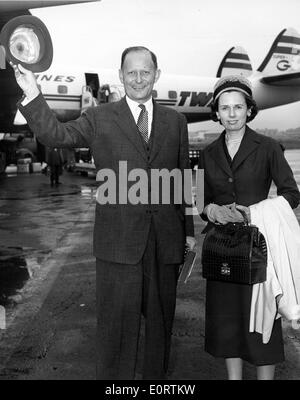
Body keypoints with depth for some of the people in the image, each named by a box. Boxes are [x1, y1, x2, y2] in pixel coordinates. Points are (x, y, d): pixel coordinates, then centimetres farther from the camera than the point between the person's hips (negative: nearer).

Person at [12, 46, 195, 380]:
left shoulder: (175, 121, 9)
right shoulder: (99, 118, 3)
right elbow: (56, 135, -8)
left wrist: (189, 229, 11)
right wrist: (32, 95, -22)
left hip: (166, 239, 3)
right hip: (119, 239, -2)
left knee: (161, 319, 15)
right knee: (117, 324, 5)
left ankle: (156, 378, 35)